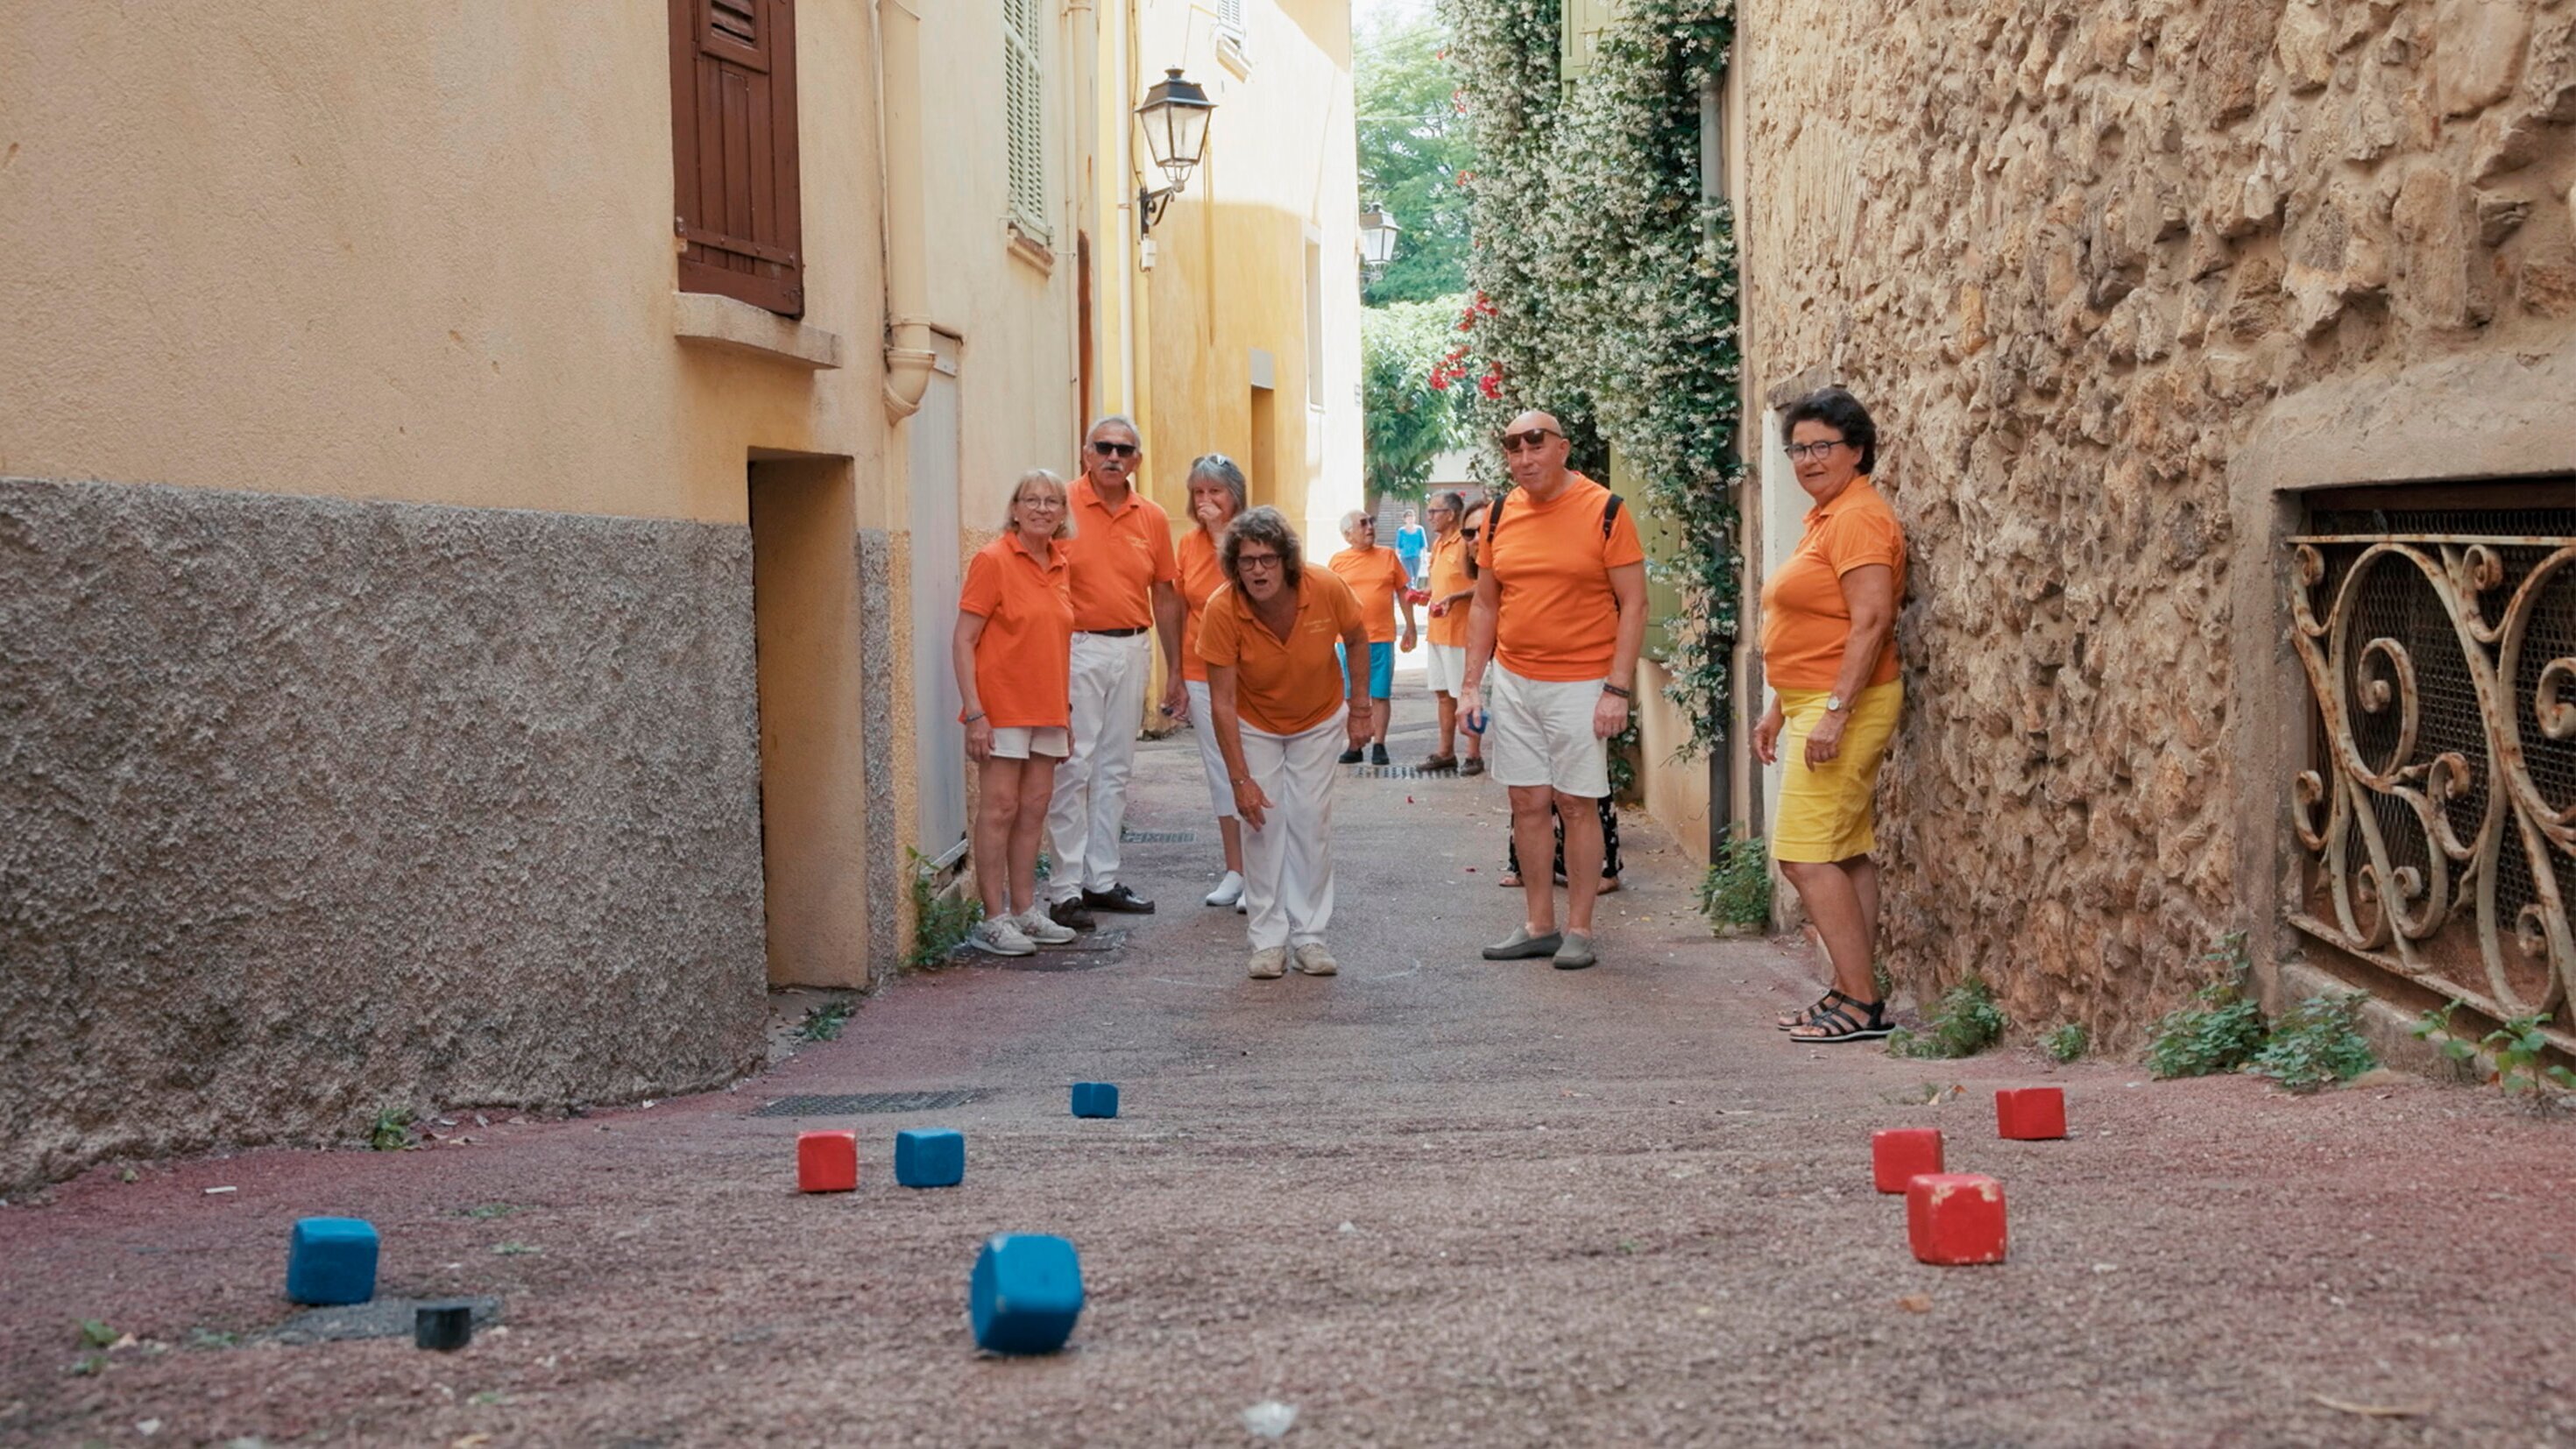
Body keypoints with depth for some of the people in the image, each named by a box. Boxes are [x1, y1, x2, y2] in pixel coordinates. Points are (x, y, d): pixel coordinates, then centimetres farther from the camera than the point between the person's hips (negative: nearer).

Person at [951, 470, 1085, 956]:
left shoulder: (1059, 566, 10)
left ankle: (1024, 911, 18)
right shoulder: (992, 561, -9)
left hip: (1046, 711, 7)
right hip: (1002, 709, -6)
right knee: (999, 810, -4)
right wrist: (974, 713, -18)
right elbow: (963, 642, -11)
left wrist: (1066, 710, 16)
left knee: (1034, 810, 10)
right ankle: (992, 920, 1)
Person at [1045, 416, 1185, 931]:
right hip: (1077, 649, -5)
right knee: (1073, 768, -6)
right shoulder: (1064, 508, -5)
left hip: (1133, 650, 5)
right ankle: (1065, 889, -2)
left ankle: (1102, 879, 20)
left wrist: (1175, 673, 13)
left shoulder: (1153, 518, 8)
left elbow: (1164, 595, 13)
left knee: (1115, 770, 11)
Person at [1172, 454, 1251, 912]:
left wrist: (1222, 533, -19)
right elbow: (1182, 609, 11)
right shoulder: (1189, 543, 7)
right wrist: (1177, 675, 11)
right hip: (1201, 671, 5)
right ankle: (1234, 871, 18)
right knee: (1219, 770, 10)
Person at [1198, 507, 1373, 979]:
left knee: (1311, 823, -1)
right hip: (1255, 725, -1)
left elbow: (1356, 638, -3)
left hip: (1318, 721, 1)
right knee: (1263, 822, -5)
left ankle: (1309, 935, 7)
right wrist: (1240, 779, -26)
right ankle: (1268, 939, 3)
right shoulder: (1222, 610, -30)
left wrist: (1359, 705, 2)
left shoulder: (1327, 589, -28)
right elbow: (1222, 702, -25)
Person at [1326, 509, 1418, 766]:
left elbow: (1403, 592, 9)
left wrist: (1410, 627, 7)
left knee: (1380, 694, 1)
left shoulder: (1388, 556, 5)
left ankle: (1379, 745, 9)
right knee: (1353, 696, 6)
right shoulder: (1338, 561, 4)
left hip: (1381, 638, 0)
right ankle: (1354, 747, 15)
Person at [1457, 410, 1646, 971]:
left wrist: (1617, 690, -14)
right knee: (1527, 803, 8)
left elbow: (1634, 604, -8)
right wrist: (1471, 683, 7)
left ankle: (1579, 929, 9)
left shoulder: (1604, 511, -8)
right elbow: (1486, 604, 13)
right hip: (1512, 682, 5)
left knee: (1578, 804, 0)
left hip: (1580, 684, -5)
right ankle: (1539, 925, 17)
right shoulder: (1500, 515, 6)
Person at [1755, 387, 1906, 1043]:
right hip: (1816, 705, 11)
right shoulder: (1825, 517, 17)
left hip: (1845, 705, -11)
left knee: (1807, 856, -12)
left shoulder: (1858, 517, -15)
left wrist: (1834, 713, -26)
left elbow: (1870, 621, -23)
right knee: (1846, 854, 11)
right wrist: (1780, 710, 23)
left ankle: (1861, 1003, -9)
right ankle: (1852, 994, 15)